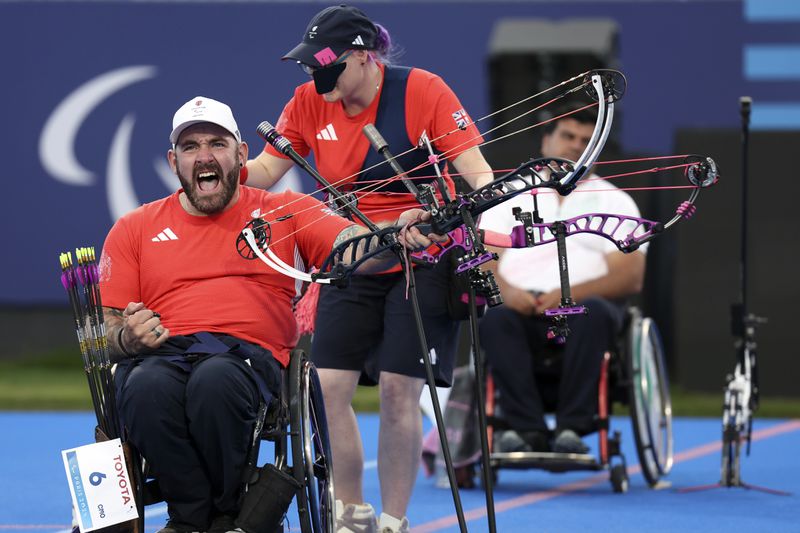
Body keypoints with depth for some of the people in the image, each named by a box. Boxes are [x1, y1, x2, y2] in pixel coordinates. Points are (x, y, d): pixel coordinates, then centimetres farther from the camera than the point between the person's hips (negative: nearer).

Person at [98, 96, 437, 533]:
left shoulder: (285, 213, 18)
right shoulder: (134, 230, 20)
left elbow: (352, 248, 0)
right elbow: (105, 329, 17)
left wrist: (396, 236, -23)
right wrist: (127, 337, -9)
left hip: (249, 355, -1)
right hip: (161, 355, 1)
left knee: (216, 379, -39)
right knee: (146, 387, -37)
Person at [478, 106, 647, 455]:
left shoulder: (615, 201, 16)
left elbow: (630, 277, 2)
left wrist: (572, 293, -15)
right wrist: (505, 289, -15)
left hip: (584, 302, -1)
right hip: (522, 304, 1)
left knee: (592, 313, -38)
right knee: (496, 318, -35)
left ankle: (572, 427, -39)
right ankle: (529, 428, -40)